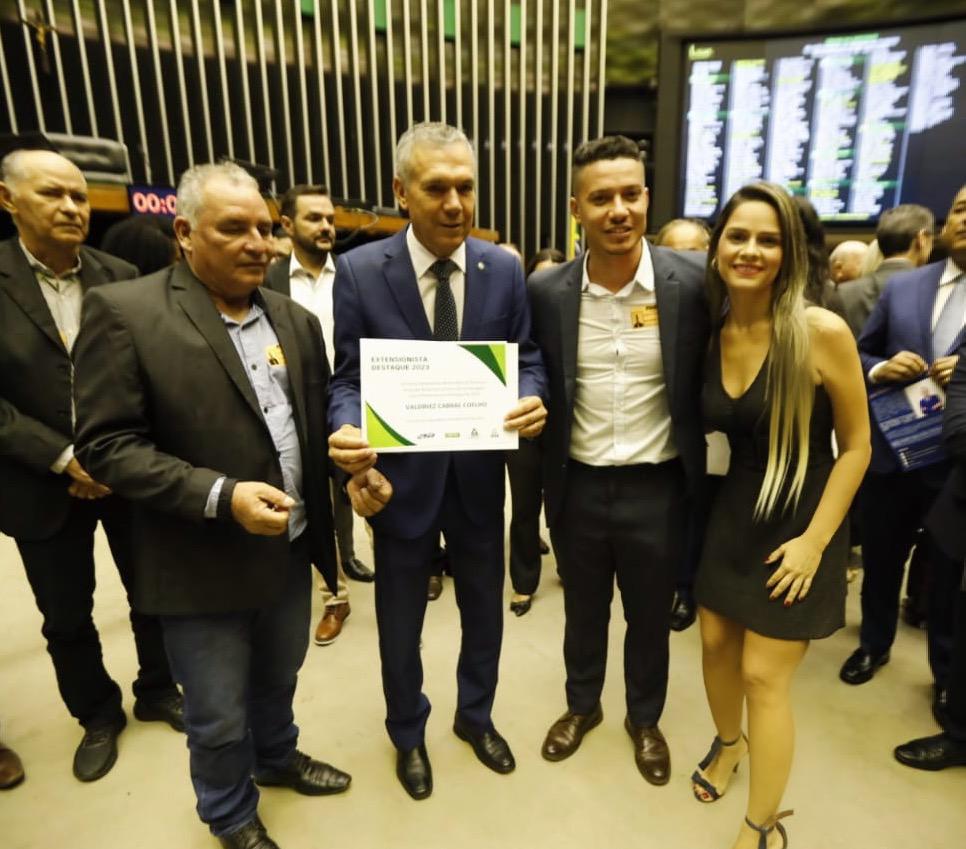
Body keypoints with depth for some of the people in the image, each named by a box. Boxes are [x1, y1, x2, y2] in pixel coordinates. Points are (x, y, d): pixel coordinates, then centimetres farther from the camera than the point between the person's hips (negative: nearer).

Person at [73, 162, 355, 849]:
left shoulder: (295, 319, 3)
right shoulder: (124, 312, -14)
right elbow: (107, 445, -16)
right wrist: (221, 496, -26)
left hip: (290, 548, 5)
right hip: (204, 564, -4)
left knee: (277, 681, 27)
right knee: (217, 718, 17)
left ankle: (277, 758, 56)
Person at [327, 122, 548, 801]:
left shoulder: (504, 268, -4)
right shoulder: (359, 270, -10)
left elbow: (526, 359, 1)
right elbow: (348, 378, -7)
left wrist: (533, 398, -22)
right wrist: (348, 430, -29)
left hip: (479, 472, 2)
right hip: (400, 475, -1)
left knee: (484, 608, 22)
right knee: (401, 622, 19)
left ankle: (476, 716, 51)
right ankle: (408, 733, 49)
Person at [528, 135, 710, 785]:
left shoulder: (691, 284, -11)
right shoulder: (547, 292, -7)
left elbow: (704, 384, -1)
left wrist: (699, 474, -2)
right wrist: (541, 478, -3)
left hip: (658, 486, 0)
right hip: (578, 485, 1)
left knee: (650, 616, 20)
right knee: (584, 610, 22)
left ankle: (645, 718, 47)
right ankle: (582, 704, 48)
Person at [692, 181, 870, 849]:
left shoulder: (822, 332, -18)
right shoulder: (710, 332, -3)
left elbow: (856, 445, -11)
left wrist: (815, 540, -13)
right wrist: (710, 503, 0)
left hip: (798, 522, -4)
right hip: (733, 512, 5)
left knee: (764, 676, 2)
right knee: (716, 643, 16)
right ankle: (730, 743, 49)